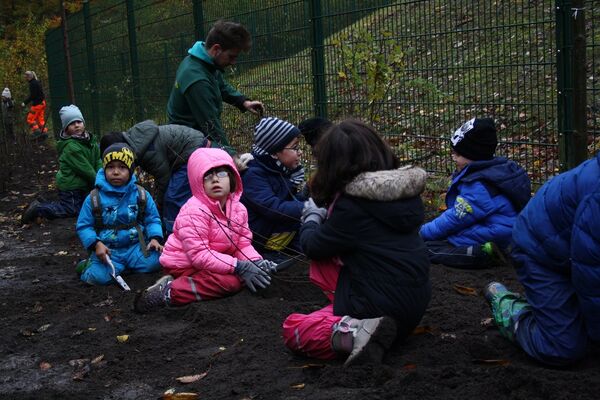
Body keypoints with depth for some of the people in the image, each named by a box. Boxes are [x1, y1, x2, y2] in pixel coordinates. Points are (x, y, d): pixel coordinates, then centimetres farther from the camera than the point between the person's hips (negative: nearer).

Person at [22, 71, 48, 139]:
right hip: (42, 102, 10)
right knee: (40, 118, 13)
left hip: (37, 103, -10)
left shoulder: (33, 84, -16)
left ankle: (36, 131, -9)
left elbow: (32, 95, -20)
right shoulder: (37, 82, 13)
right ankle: (44, 132, 11)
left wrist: (25, 102, -18)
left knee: (30, 119, -3)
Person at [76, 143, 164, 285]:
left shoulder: (141, 194, 3)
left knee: (154, 261, -26)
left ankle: (118, 267, 1)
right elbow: (83, 226, 0)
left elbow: (152, 219, 8)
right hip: (107, 249, -2)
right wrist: (96, 244, -17)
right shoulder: (94, 198, -2)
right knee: (98, 276, -29)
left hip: (135, 246, 2)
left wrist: (155, 238, -11)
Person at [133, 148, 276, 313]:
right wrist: (239, 267, -32)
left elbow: (243, 244, 3)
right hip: (184, 265, -9)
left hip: (213, 262, 9)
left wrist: (256, 261, -19)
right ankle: (169, 292, -22)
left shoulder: (238, 208, 0)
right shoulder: (194, 211, -24)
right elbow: (199, 255, -28)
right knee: (232, 281, -27)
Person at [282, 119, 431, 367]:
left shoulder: (353, 204, -20)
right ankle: (354, 325, 7)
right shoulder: (405, 192, 3)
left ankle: (351, 334, -19)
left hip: (383, 308, -8)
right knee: (323, 260, 20)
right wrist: (328, 217, 13)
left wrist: (312, 218, 15)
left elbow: (312, 246, -4)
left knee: (291, 329, 4)